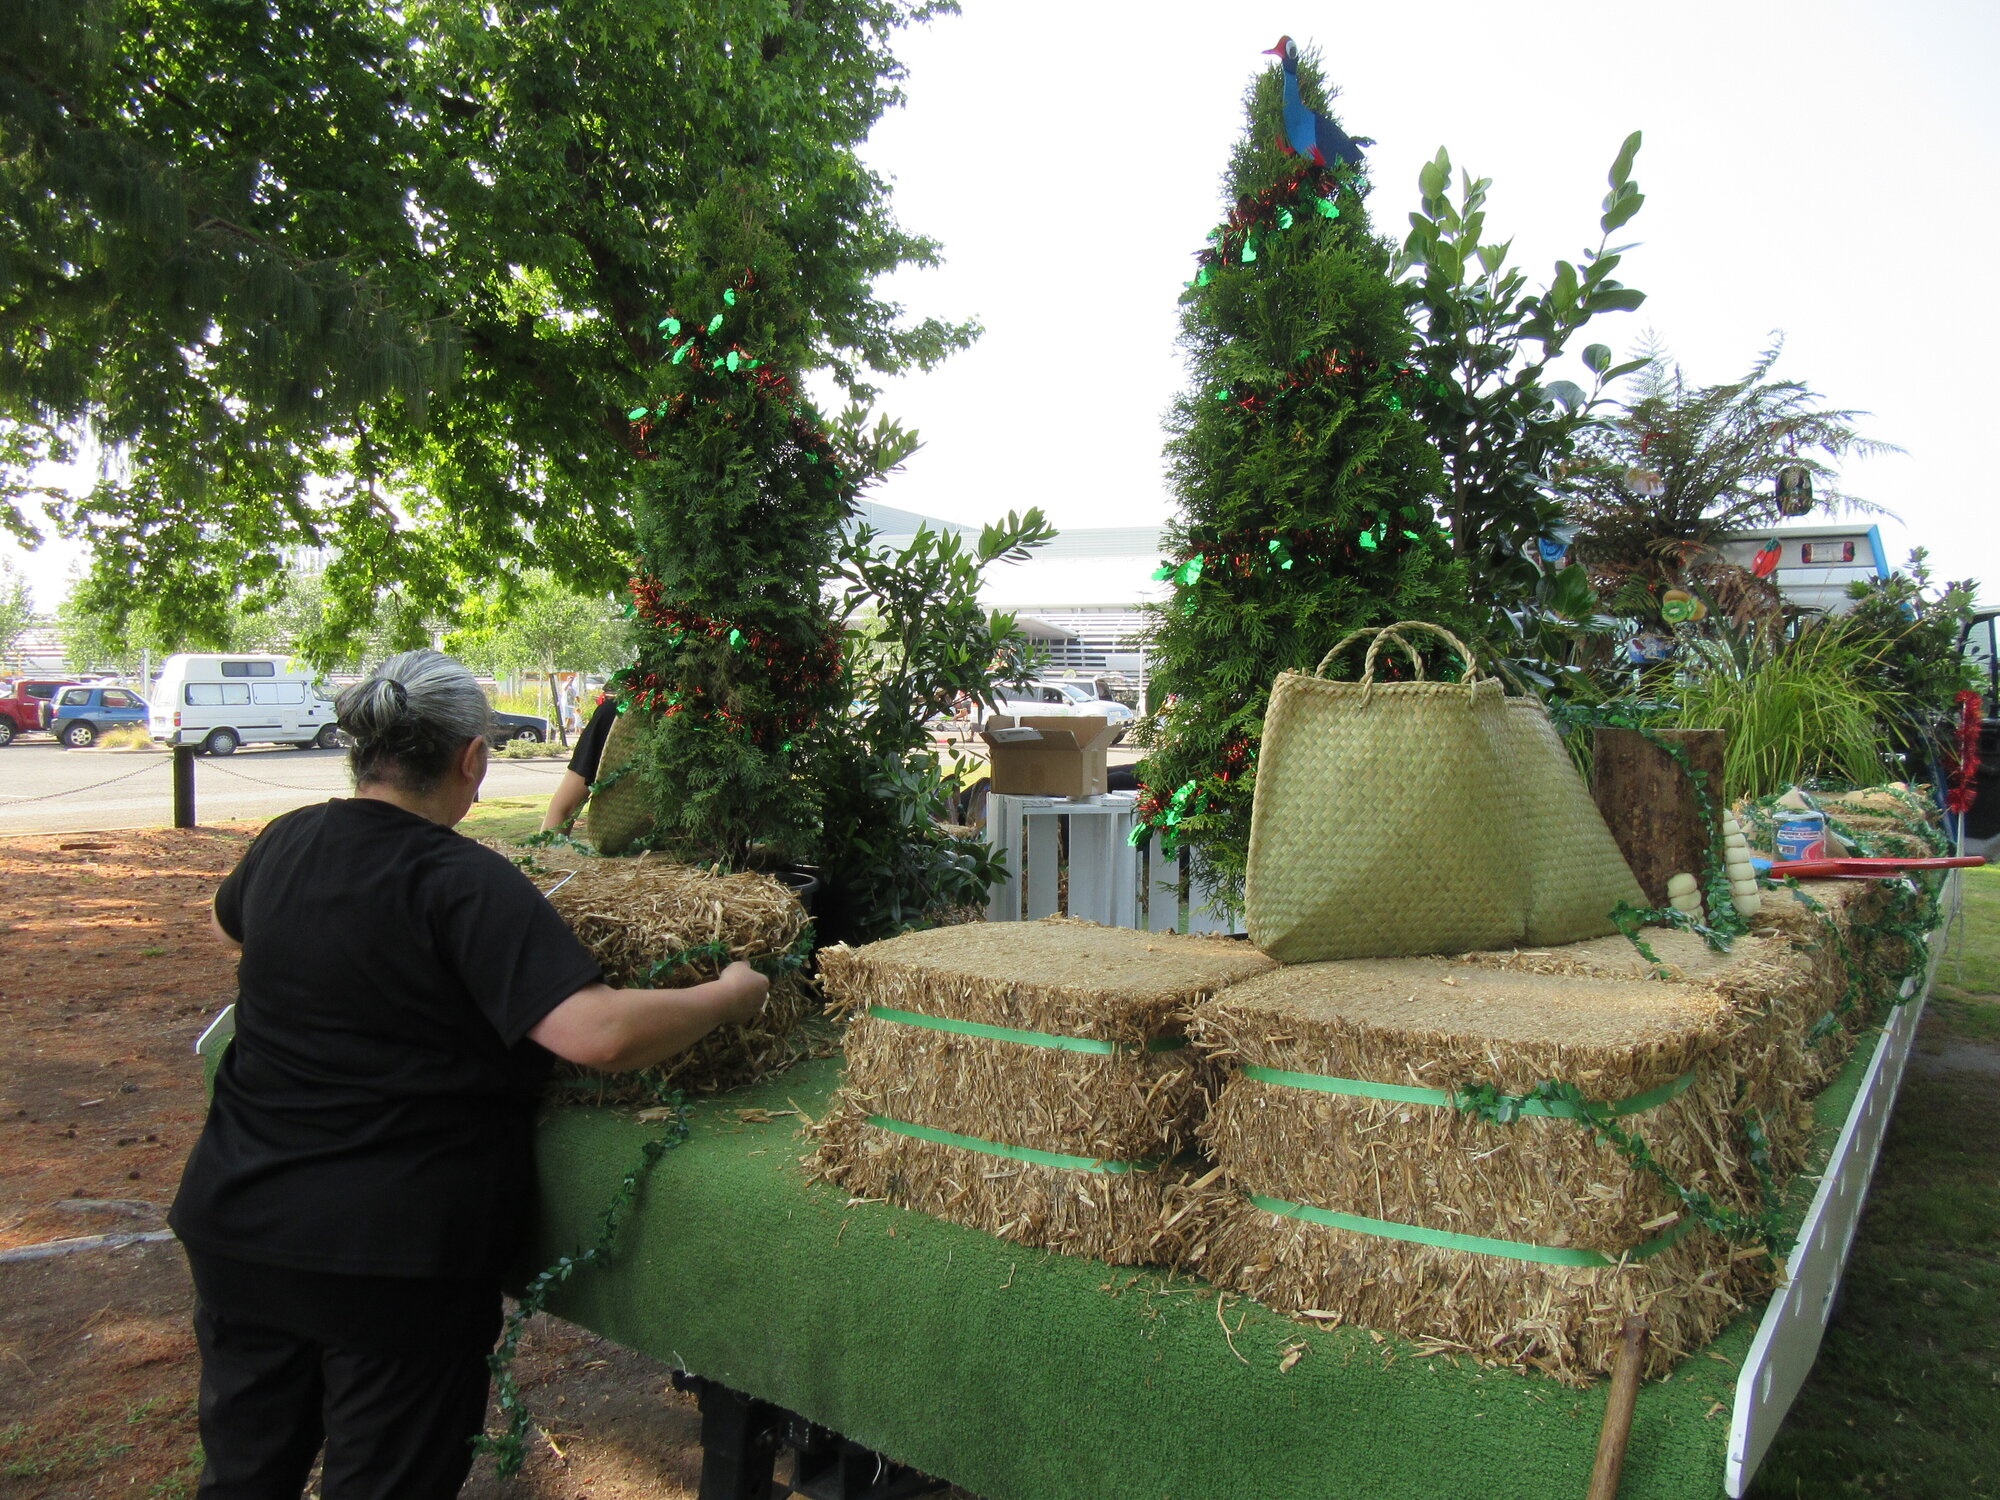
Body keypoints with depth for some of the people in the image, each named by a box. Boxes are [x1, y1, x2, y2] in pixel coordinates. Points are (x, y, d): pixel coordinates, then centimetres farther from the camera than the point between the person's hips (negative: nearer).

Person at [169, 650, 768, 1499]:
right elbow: (599, 1034, -32)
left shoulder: (287, 842, 0)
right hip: (395, 1247, -6)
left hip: (237, 1222, 7)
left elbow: (227, 925, 25)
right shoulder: (464, 884, -21)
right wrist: (730, 997, -16)